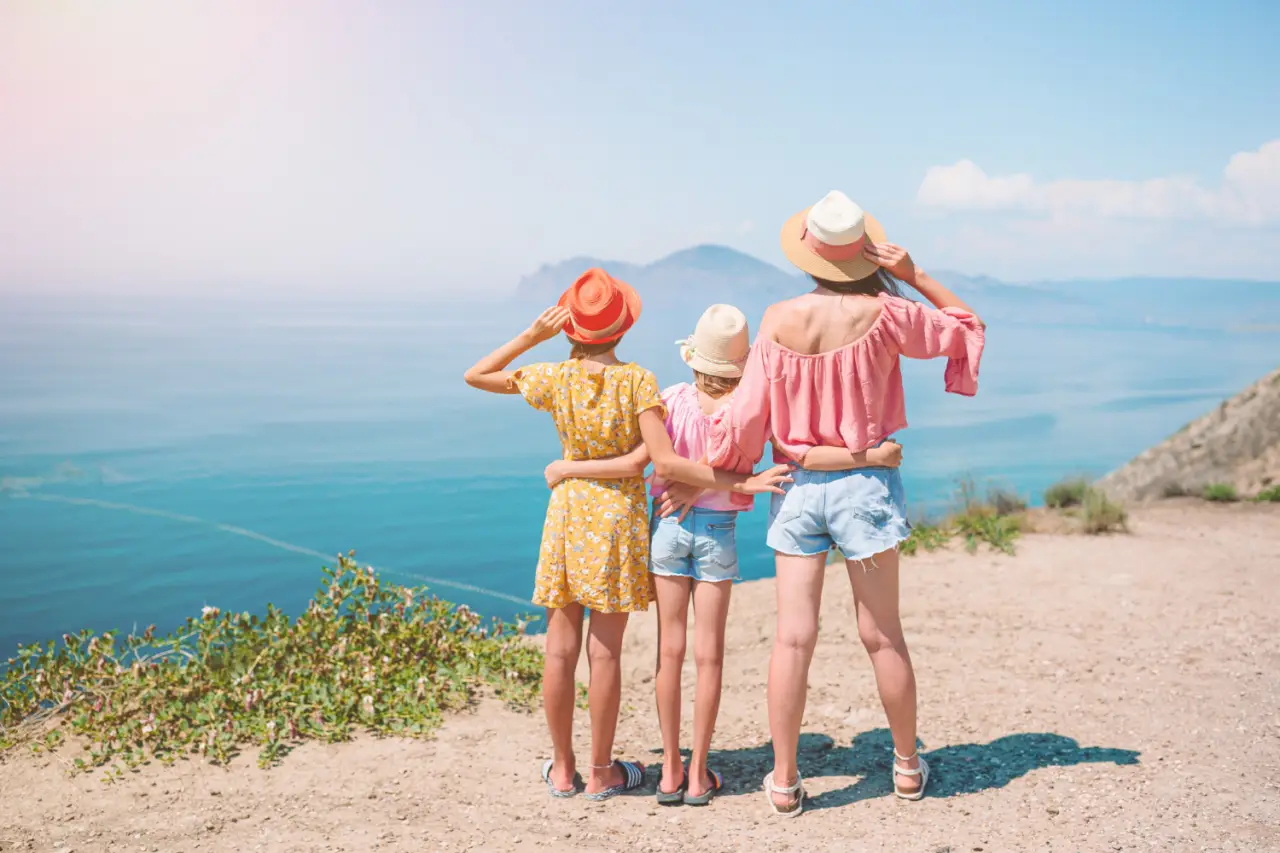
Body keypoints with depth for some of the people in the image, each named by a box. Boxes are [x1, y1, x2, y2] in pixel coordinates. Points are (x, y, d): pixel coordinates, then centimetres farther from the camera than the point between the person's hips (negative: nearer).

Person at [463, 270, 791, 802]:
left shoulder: (554, 379, -5)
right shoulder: (637, 381, -11)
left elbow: (475, 375, 6)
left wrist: (533, 335, 4)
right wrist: (735, 483, -14)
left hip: (568, 513, 2)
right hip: (620, 517, -2)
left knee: (561, 648, 9)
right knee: (605, 651, 4)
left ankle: (563, 769, 20)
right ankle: (601, 773, 15)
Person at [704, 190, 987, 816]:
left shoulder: (779, 319, -5)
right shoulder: (882, 313, -8)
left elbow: (747, 413, -2)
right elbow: (966, 327, 7)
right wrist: (914, 276, 1)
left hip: (797, 485, 1)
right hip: (864, 483, -1)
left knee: (792, 636, 2)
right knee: (882, 634, 10)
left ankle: (784, 781, 9)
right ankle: (907, 766, 26)